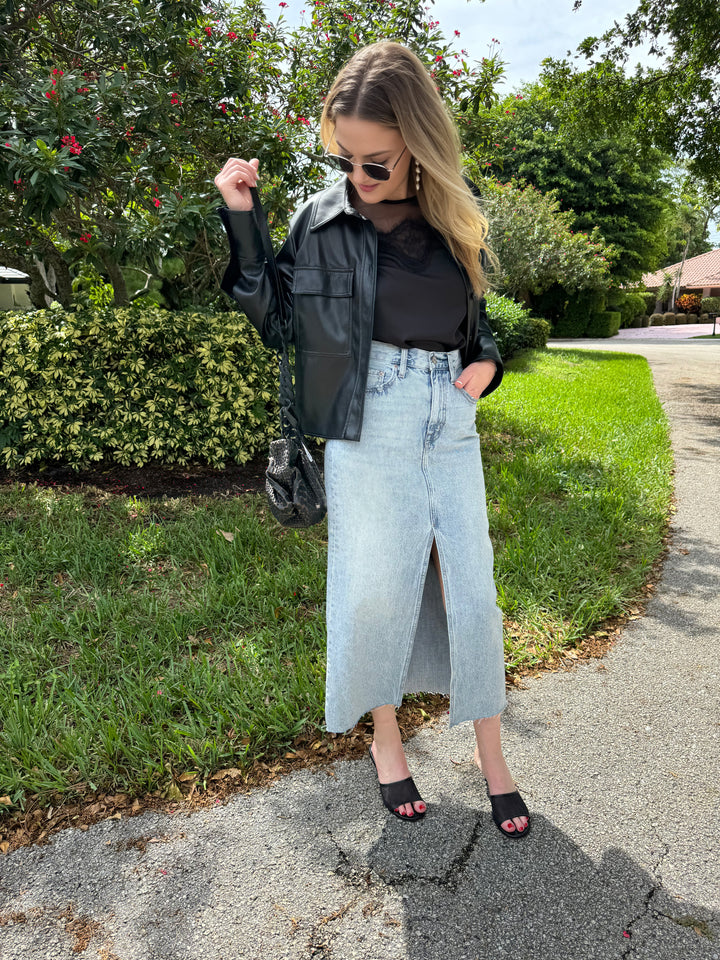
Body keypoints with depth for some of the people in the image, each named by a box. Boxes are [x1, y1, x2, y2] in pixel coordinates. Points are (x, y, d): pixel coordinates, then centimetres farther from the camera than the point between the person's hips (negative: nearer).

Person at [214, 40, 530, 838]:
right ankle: (385, 737, 29)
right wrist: (240, 219, -7)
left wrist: (488, 363, -2)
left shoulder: (457, 221, 6)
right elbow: (276, 324, 0)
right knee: (377, 587, 3)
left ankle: (489, 752, 25)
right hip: (369, 431, -2)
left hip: (452, 428, 3)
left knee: (470, 586, 6)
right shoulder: (322, 219, -1)